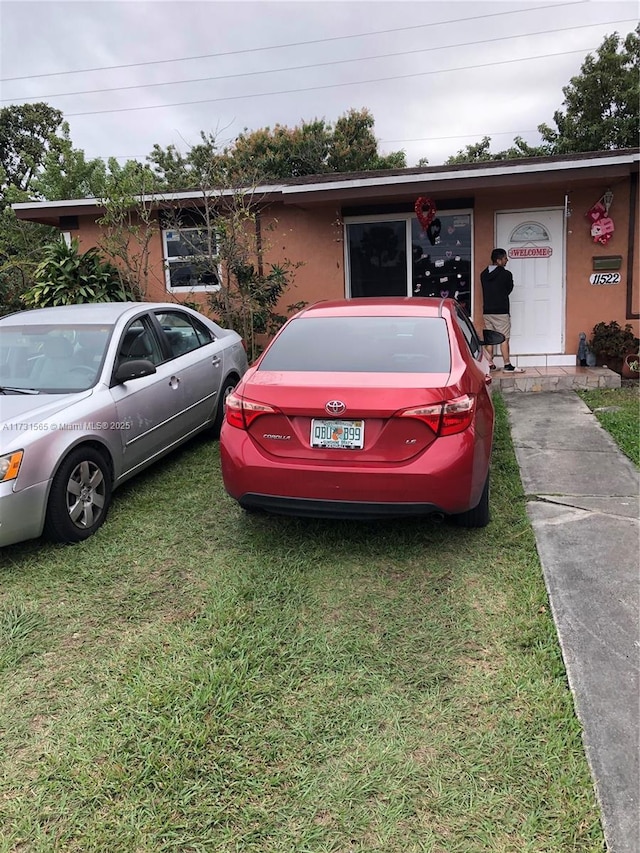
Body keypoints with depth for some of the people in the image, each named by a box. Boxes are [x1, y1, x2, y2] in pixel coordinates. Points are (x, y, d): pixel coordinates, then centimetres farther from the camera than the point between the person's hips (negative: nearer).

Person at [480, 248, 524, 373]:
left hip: (486, 311, 6)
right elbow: (509, 290, 2)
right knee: (504, 339, -2)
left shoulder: (483, 274, 7)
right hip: (501, 311, -6)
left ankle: (490, 364, 12)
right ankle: (507, 365, 0)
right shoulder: (506, 274, -10)